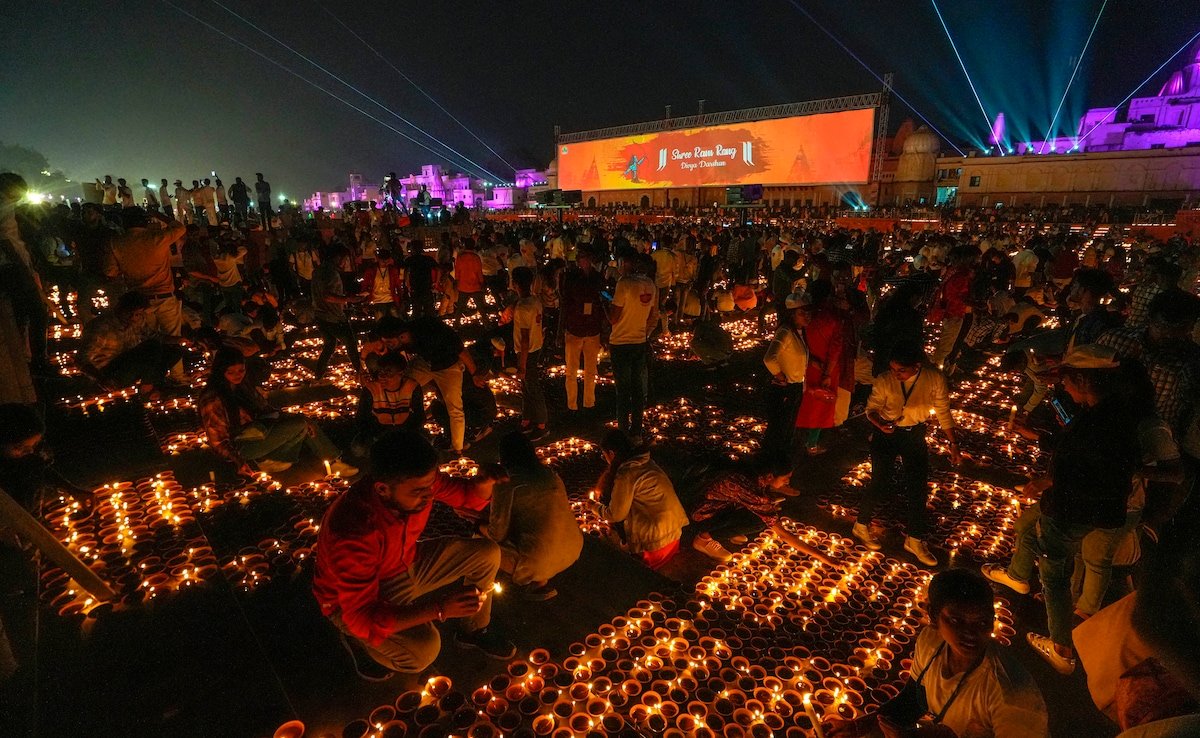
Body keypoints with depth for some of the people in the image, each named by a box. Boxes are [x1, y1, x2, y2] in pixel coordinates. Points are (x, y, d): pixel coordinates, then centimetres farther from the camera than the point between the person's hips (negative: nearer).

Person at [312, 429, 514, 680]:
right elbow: (362, 617, -36)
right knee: (424, 648, -30)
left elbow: (465, 495, -7)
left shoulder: (417, 481, -23)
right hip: (356, 600, -6)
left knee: (487, 553, -4)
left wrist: (485, 481, -31)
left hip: (406, 564, 6)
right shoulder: (353, 532, -40)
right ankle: (359, 642, 3)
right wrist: (440, 609, -43)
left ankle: (476, 630, 21)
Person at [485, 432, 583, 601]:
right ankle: (541, 578, 16)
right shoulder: (551, 474, 4)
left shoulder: (507, 485, -13)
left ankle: (537, 583, 7)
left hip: (540, 561, -7)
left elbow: (497, 534, -6)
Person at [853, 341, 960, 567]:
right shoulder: (884, 381, -25)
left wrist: (952, 443, -2)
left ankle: (914, 540, 25)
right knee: (881, 481, -3)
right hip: (886, 433, -3)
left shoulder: (934, 378, -21)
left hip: (915, 433, 3)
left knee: (918, 486, 7)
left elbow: (943, 411, -7)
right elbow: (872, 408, -11)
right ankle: (861, 525, 22)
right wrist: (879, 423, -34)